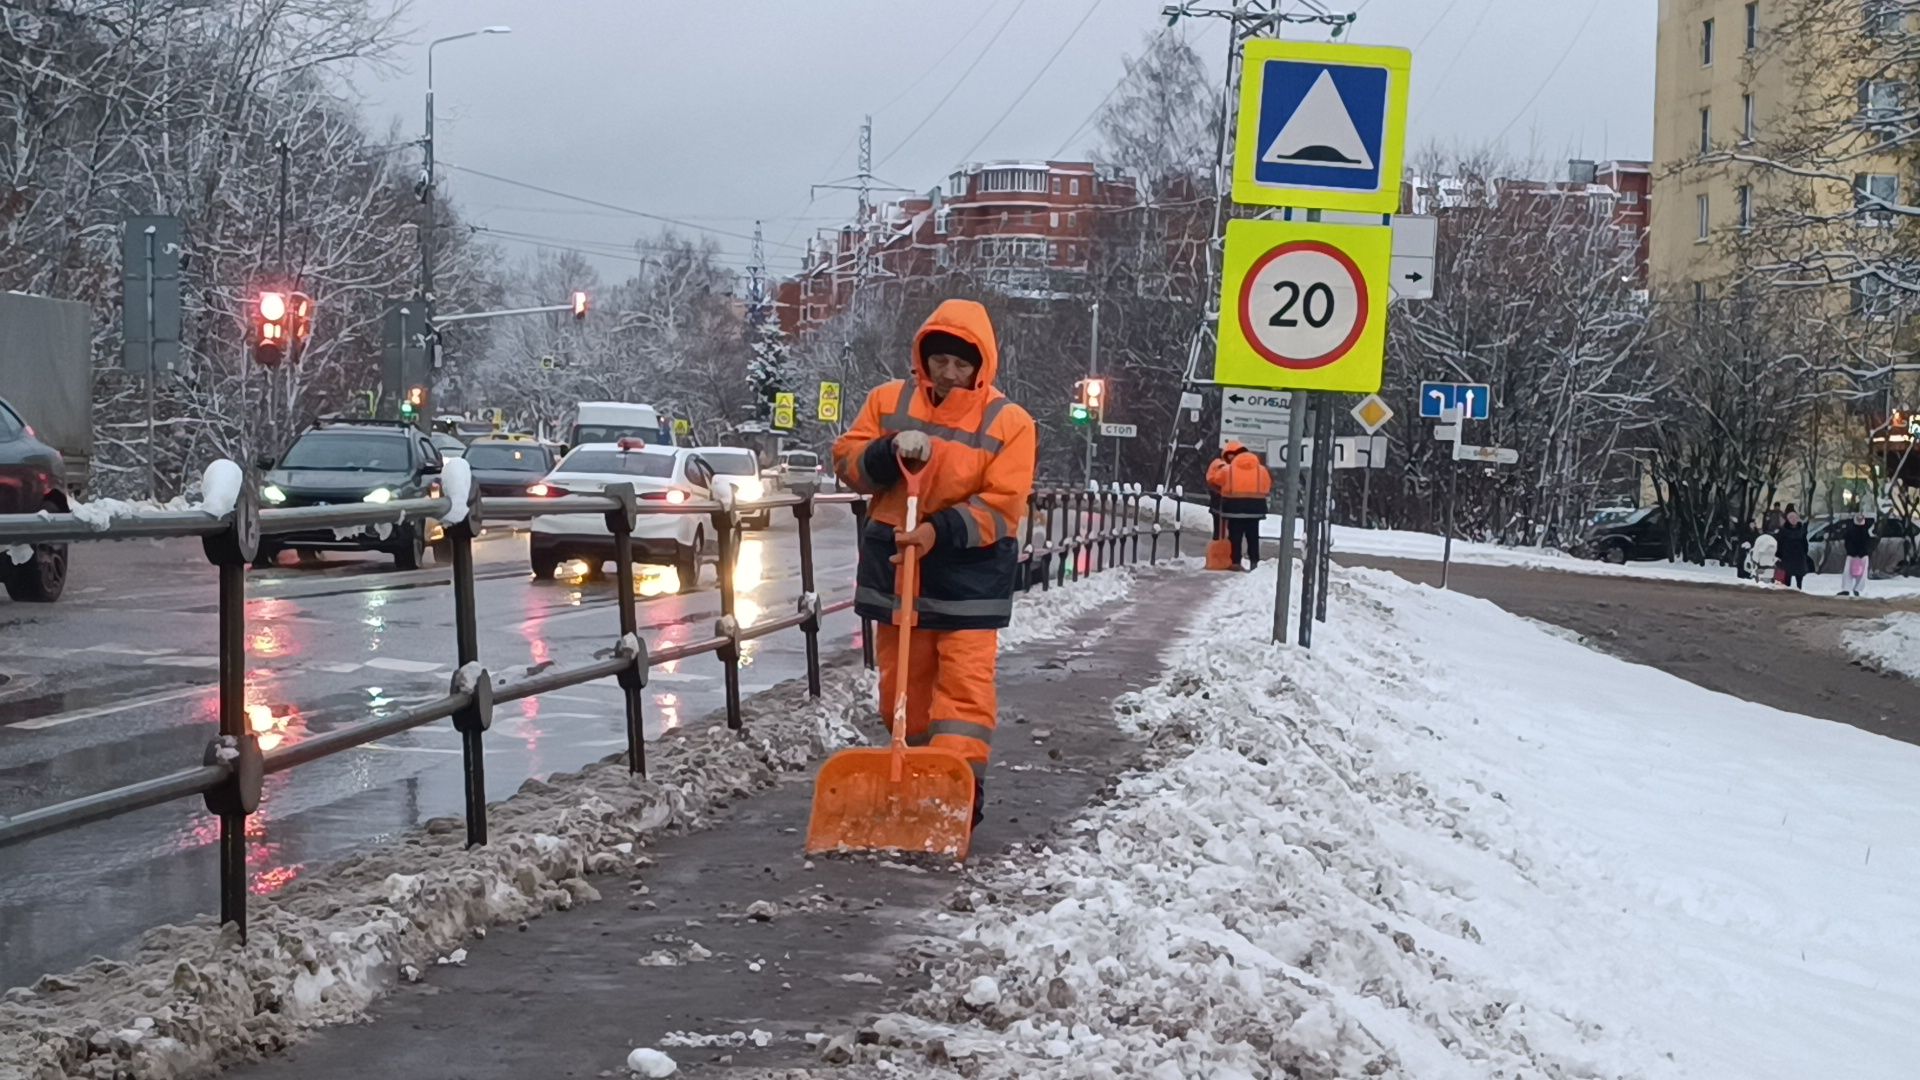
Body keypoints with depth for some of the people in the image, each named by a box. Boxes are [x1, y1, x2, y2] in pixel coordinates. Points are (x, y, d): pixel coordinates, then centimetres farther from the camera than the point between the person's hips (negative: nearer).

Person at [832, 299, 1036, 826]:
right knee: (904, 683, 11)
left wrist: (940, 532, -26)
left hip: (968, 572, -3)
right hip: (894, 564, 3)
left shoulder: (1009, 422, -7)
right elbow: (846, 461, 2)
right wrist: (891, 451, -18)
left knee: (966, 684, -9)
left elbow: (1001, 505, -13)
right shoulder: (889, 401, 2)